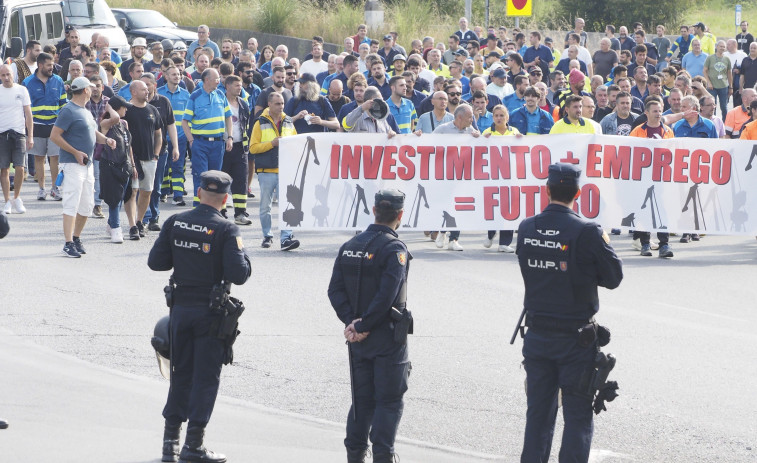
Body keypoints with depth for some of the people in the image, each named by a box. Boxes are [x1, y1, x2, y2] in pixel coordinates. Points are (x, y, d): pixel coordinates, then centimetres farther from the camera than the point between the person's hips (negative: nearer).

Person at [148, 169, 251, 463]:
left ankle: (170, 439, 17)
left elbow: (156, 262, 1)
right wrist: (244, 257, 1)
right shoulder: (225, 231, -14)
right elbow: (238, 274, -20)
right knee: (205, 376, 3)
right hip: (211, 312, -4)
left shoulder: (175, 224, -1)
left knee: (180, 373, 16)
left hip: (181, 307, 4)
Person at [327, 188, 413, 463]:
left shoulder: (350, 247, 7)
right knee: (389, 399, 1)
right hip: (388, 337, -6)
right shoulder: (394, 249, -13)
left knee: (362, 398, 13)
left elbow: (335, 289, 1)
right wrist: (364, 326, -15)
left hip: (358, 339, 6)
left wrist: (351, 322, -6)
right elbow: (387, 295, -22)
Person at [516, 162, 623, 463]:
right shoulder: (587, 233, -18)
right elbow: (614, 277, -10)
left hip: (537, 336, 5)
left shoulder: (526, 229, -3)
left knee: (538, 414, 14)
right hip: (575, 340, -4)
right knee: (578, 416, 3)